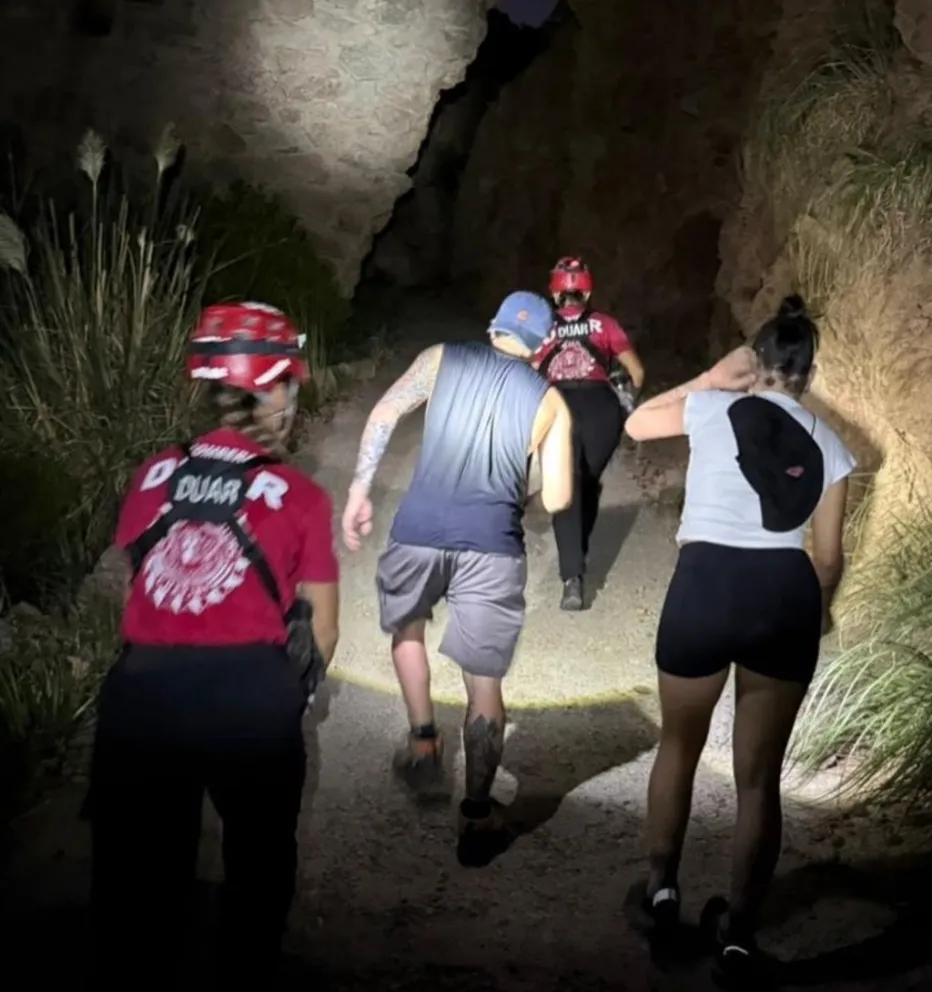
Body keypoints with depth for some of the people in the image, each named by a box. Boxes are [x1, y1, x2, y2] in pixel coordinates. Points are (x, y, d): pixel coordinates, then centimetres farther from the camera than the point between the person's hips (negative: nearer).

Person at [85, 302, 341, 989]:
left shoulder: (154, 475, 5)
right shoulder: (299, 495, -1)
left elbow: (131, 590, 10)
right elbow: (323, 630, 3)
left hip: (142, 691, 2)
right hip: (251, 693, -1)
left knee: (137, 877, 15)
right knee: (259, 860, 25)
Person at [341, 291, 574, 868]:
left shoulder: (441, 360, 11)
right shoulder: (550, 402, 11)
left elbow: (384, 414, -3)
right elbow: (558, 500, 6)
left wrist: (359, 492, -1)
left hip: (419, 532, 1)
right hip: (492, 546, -1)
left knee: (406, 629, 31)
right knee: (485, 681, 8)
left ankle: (423, 742, 27)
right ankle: (478, 818, 12)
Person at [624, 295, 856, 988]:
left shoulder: (713, 408, 4)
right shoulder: (827, 444, 11)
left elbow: (635, 424, 23)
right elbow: (829, 557, 14)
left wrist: (711, 379, 20)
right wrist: (817, 612, 33)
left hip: (706, 586, -1)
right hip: (787, 595, 2)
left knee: (679, 744, 23)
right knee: (760, 774, 12)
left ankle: (662, 885, 33)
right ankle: (740, 930, 12)